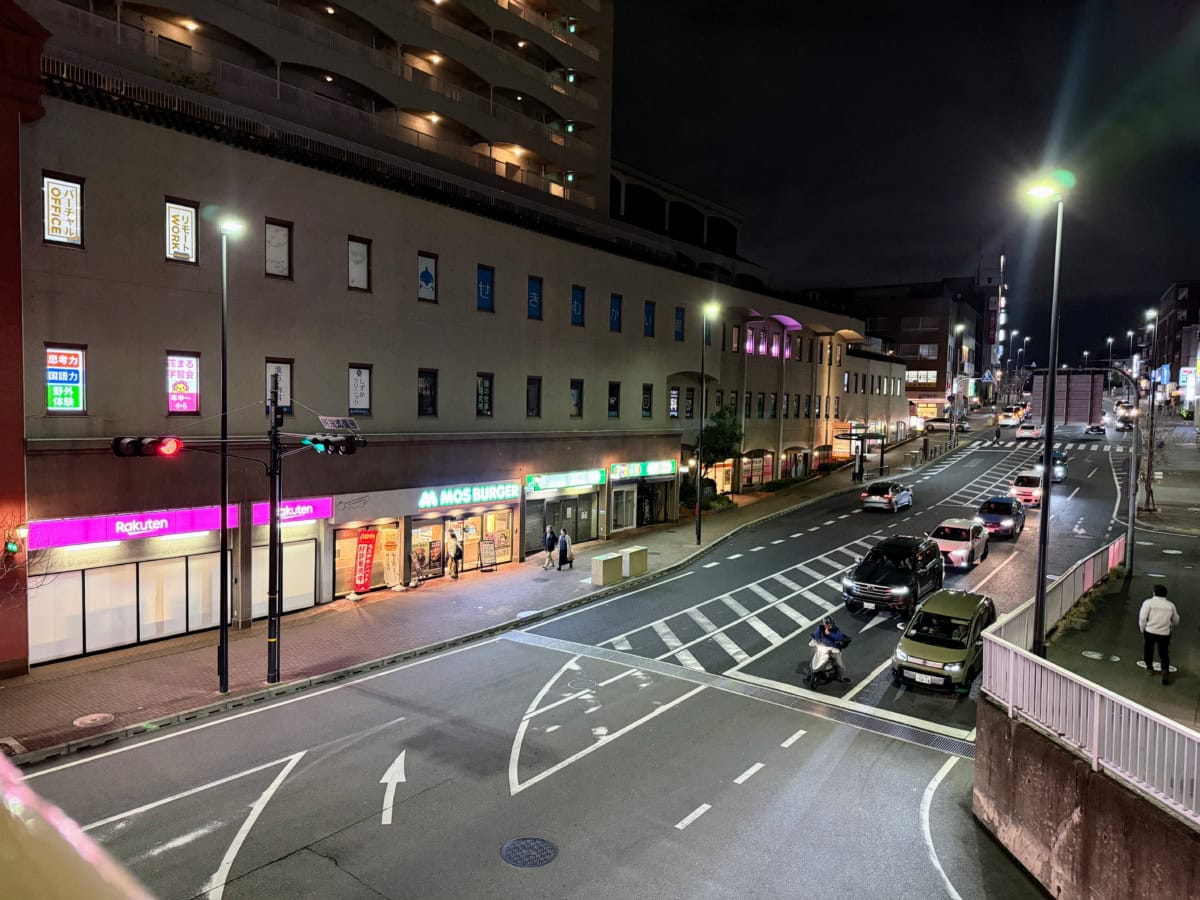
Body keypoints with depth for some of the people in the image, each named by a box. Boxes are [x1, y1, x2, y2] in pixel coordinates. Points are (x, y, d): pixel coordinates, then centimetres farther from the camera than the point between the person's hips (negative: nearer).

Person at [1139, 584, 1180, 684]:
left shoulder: (1148, 602, -7)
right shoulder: (1171, 605, 4)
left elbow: (1142, 618, -11)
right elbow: (1176, 621, 14)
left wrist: (1142, 630, 3)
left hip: (1150, 631, -2)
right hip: (1165, 633, 2)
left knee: (1148, 651, 19)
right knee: (1164, 654, 14)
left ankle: (1149, 668, 32)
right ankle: (1165, 670, -3)